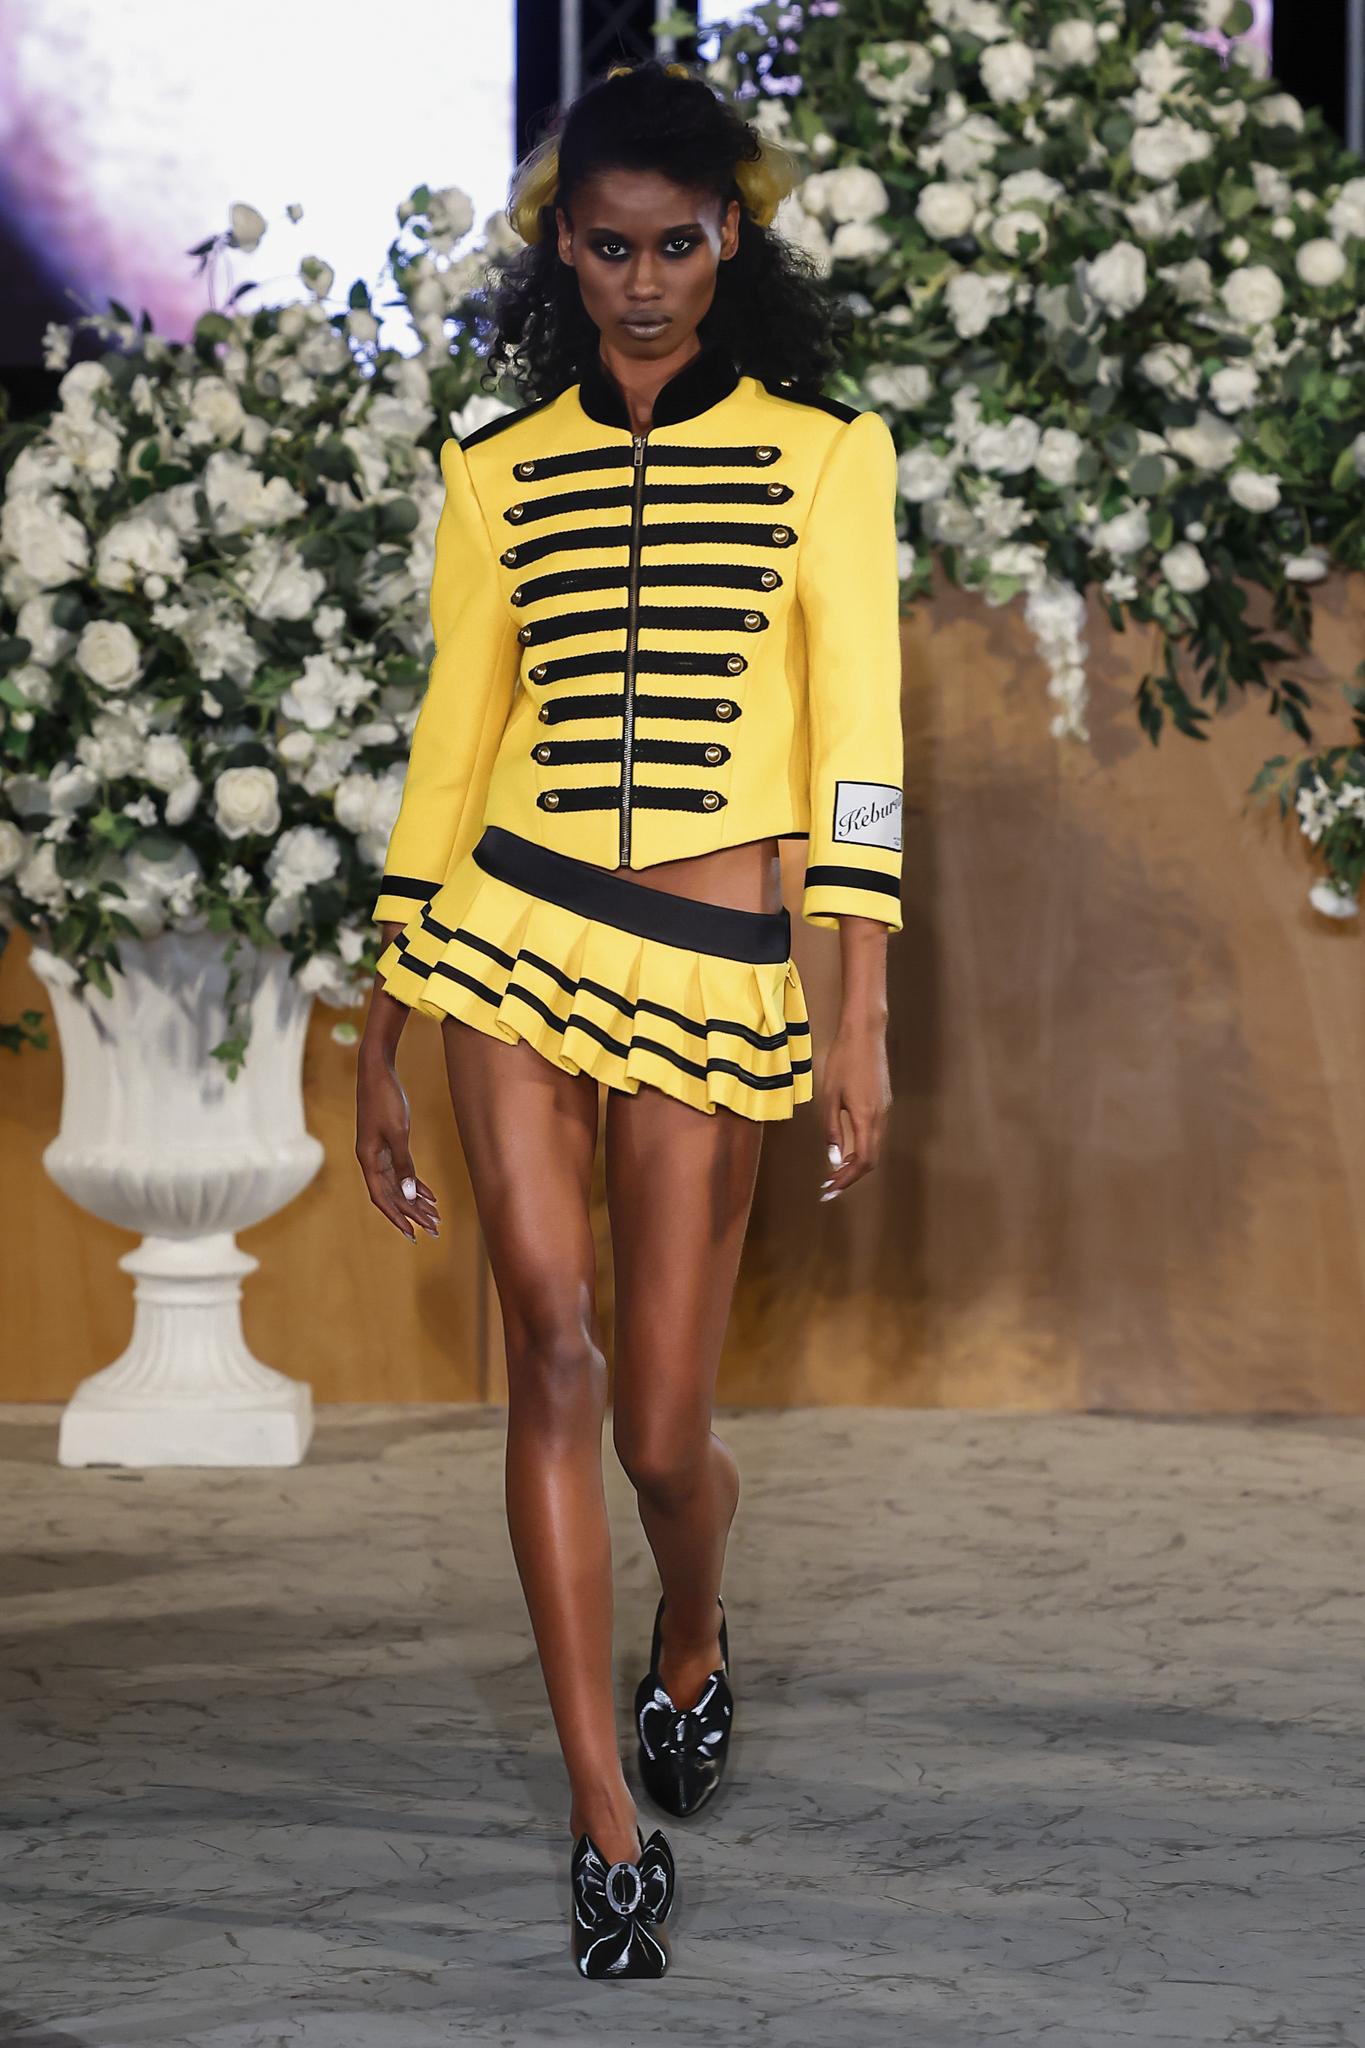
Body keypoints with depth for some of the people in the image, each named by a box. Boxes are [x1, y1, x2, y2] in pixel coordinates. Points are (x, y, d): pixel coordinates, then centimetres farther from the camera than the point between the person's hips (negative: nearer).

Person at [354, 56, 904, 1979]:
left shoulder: (823, 454, 3)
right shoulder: (498, 473, 10)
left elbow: (856, 739, -3)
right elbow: (450, 751, 13)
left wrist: (862, 1024, -11)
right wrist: (385, 1043, 12)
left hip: (715, 967, -1)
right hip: (509, 938, 2)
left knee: (662, 1427, 1)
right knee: (556, 1355, -12)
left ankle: (691, 1642, 37)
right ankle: (608, 1824, -6)